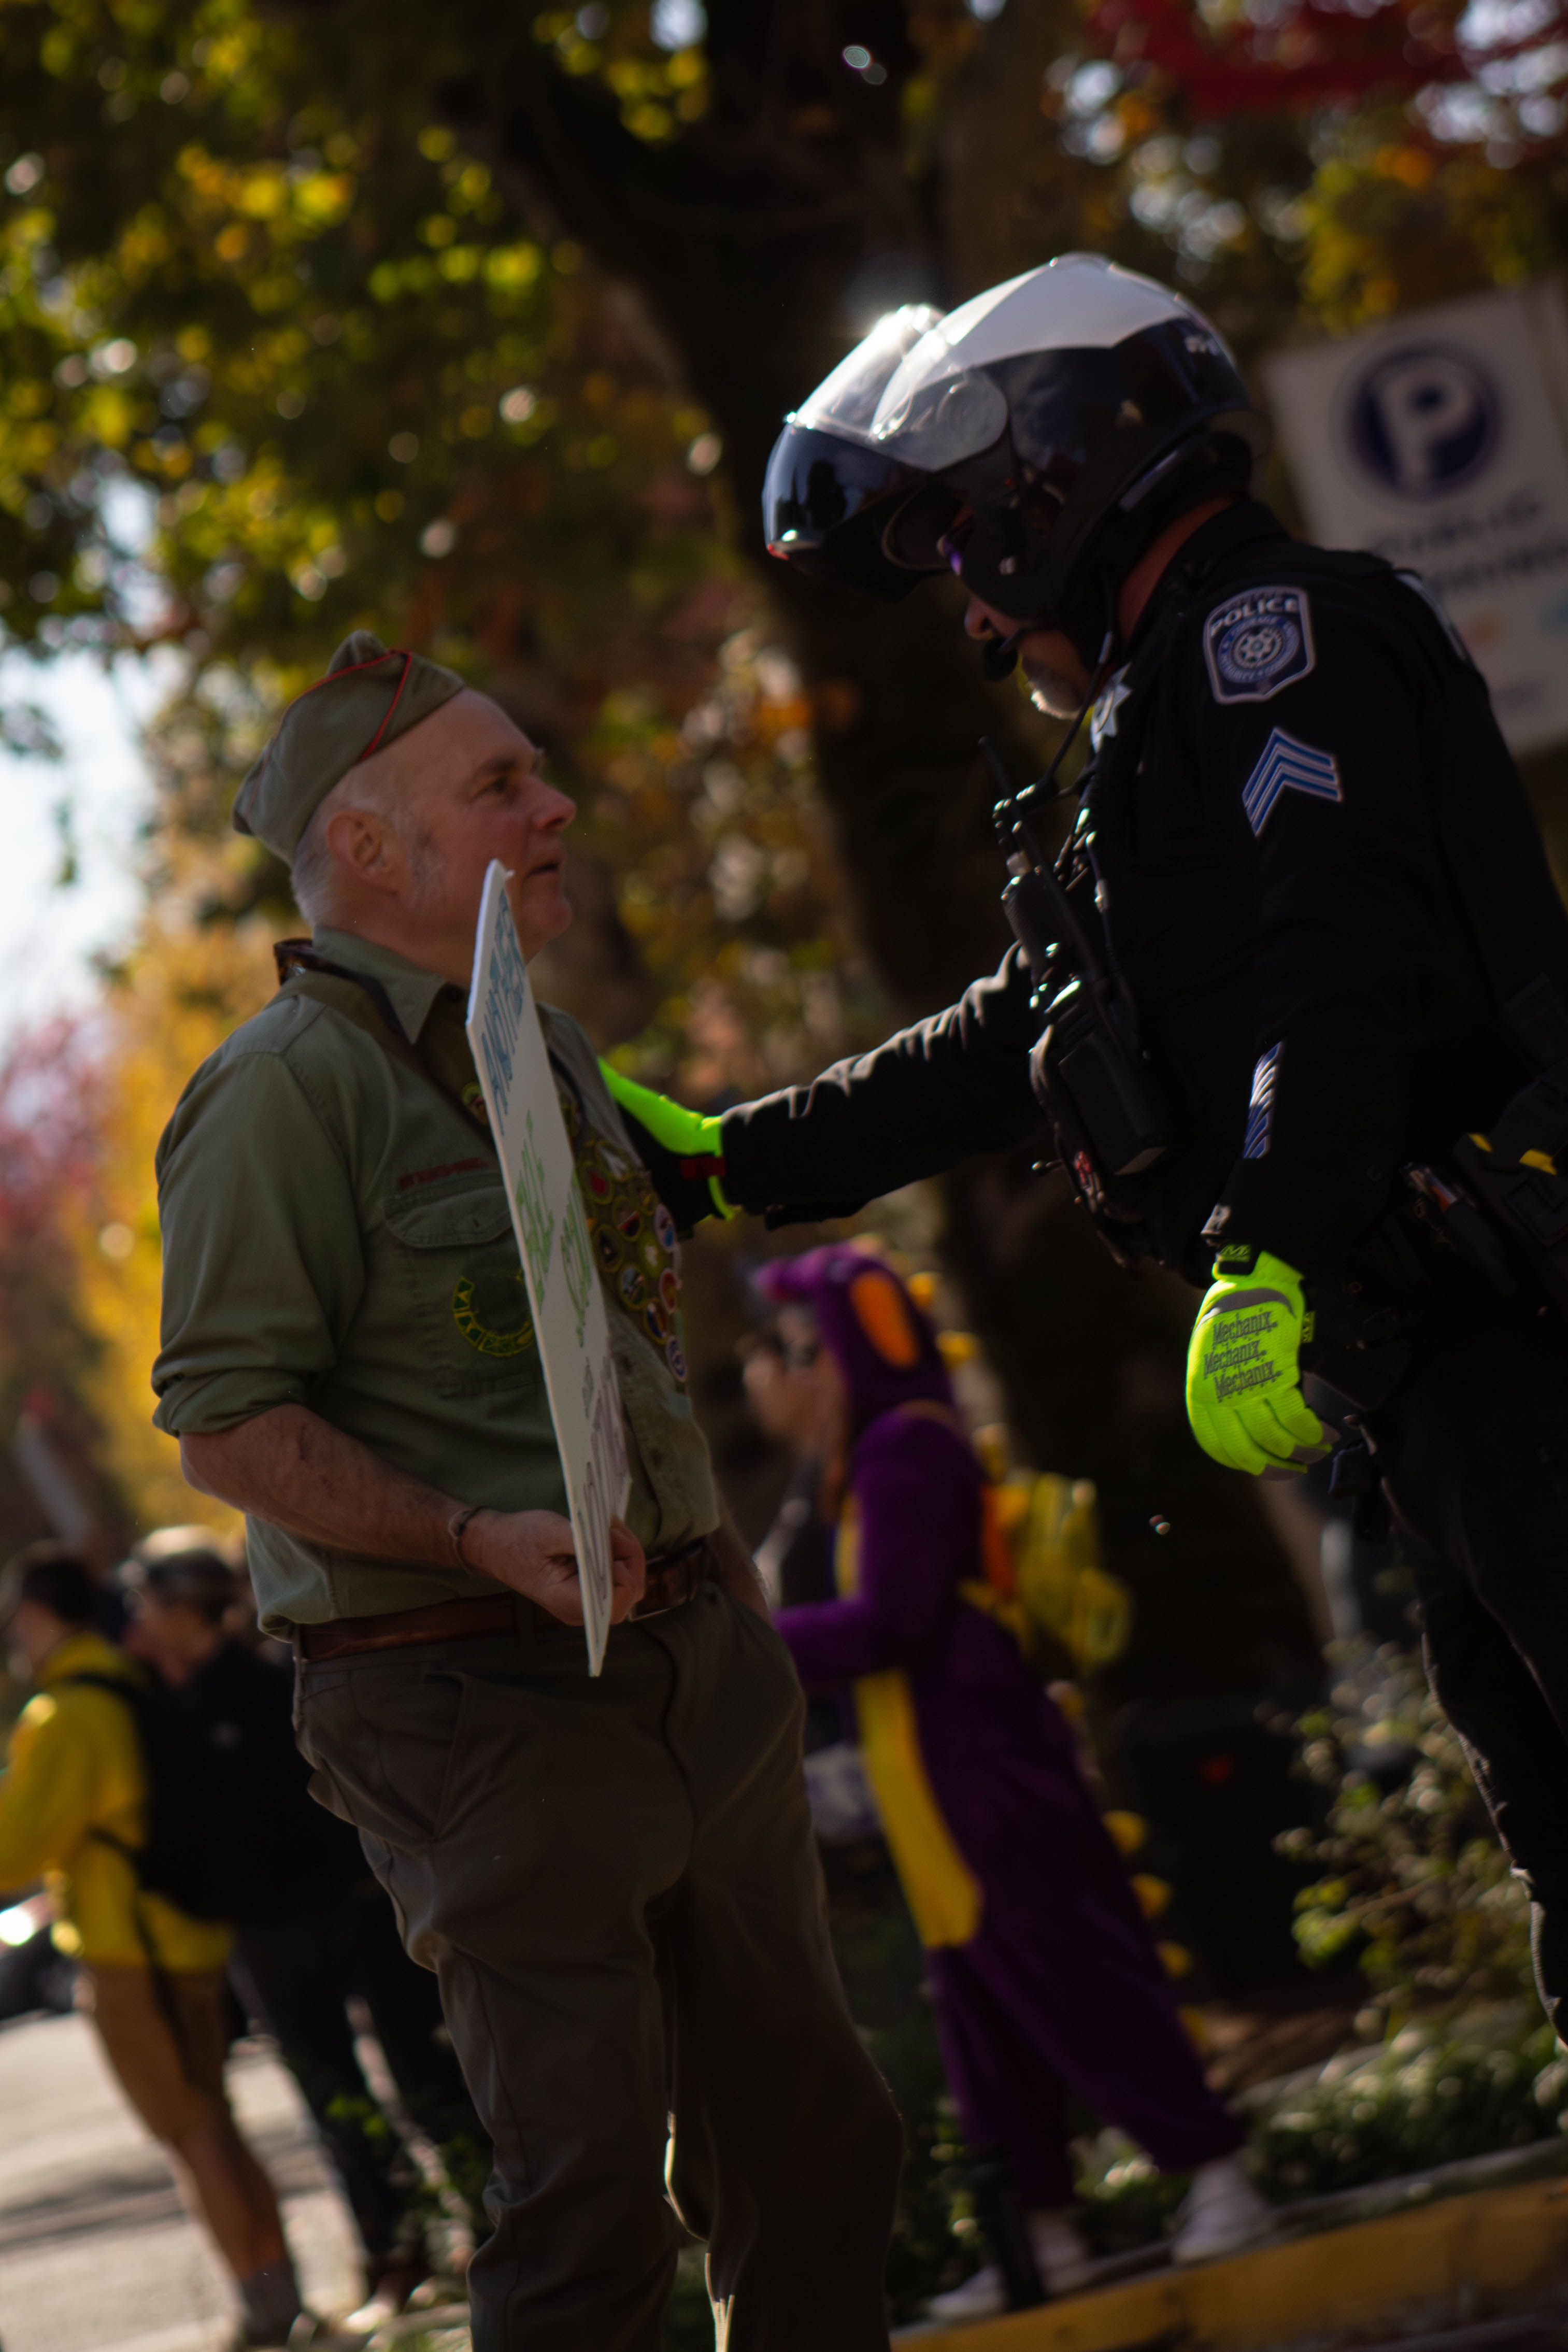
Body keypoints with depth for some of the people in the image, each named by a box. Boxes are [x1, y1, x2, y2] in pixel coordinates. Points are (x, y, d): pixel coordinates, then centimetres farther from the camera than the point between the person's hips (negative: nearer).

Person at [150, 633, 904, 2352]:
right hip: (481, 1700, -8)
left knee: (813, 2141, 11)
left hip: (692, 1669, 9)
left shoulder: (544, 1054, 18)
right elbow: (226, 1422, -16)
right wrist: (479, 1539, -26)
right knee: (588, 2198, -9)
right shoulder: (287, 1087, -11)